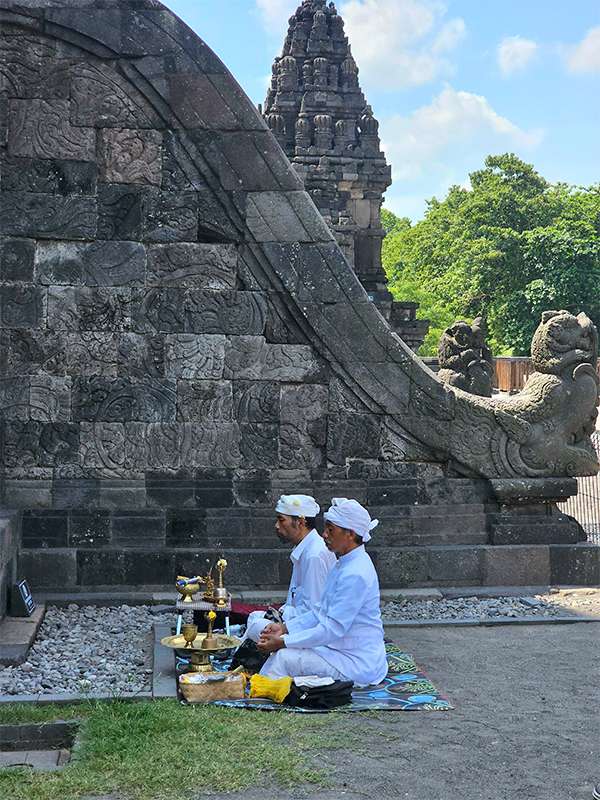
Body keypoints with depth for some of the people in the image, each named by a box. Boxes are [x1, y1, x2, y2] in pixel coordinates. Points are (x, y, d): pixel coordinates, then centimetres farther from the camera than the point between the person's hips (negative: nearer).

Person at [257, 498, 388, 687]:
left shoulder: (355, 575, -24)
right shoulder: (345, 565, 9)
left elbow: (331, 630, -24)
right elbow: (321, 612, 15)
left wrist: (283, 642, -19)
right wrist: (284, 628, 5)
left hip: (357, 664, -9)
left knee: (283, 658, -15)